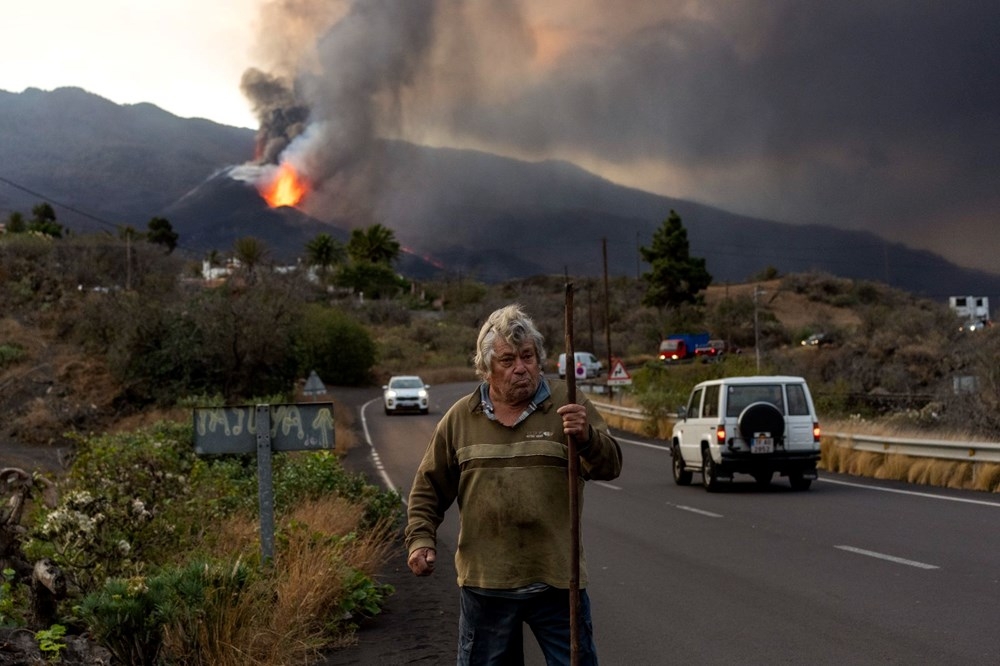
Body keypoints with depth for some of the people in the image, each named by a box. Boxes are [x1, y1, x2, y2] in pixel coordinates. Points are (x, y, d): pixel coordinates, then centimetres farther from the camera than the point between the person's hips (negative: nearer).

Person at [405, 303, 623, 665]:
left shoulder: (567, 404, -1)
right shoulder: (460, 417, 5)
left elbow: (610, 465, -9)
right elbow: (429, 488, 12)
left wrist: (586, 437, -28)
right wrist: (420, 539, 0)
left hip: (557, 580, -1)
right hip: (484, 581, 2)